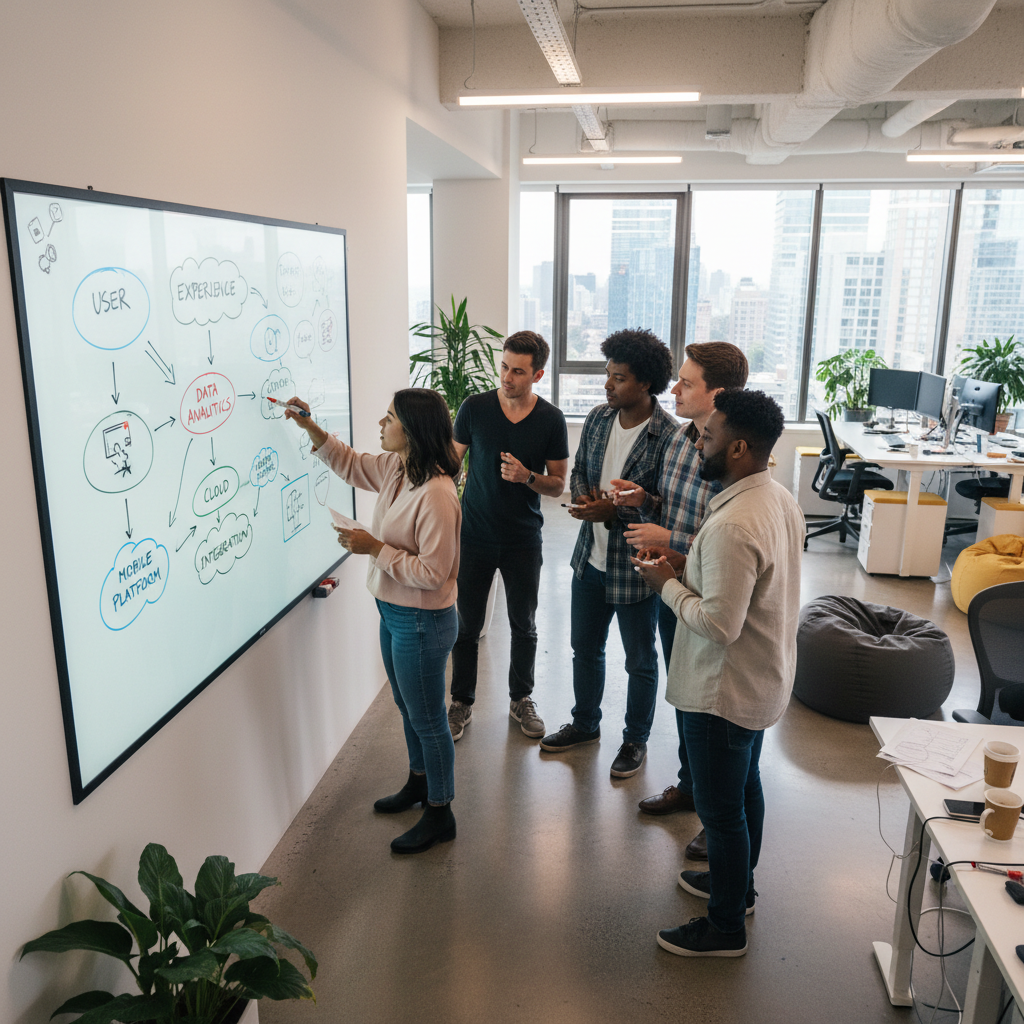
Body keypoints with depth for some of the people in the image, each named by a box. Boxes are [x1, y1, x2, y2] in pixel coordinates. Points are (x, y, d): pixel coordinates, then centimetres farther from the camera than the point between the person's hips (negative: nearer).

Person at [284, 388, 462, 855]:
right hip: (393, 612, 9)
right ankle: (419, 782, 48)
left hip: (421, 622, -9)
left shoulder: (435, 494, -29)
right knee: (408, 707, 26)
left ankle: (439, 814, 27)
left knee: (427, 718, 8)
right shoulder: (395, 469, -2)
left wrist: (375, 549, -23)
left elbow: (433, 572, -28)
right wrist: (309, 426, 5)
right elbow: (351, 464, 17)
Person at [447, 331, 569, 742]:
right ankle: (461, 702, 28)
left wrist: (526, 476, -19)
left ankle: (521, 699, 34)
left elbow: (558, 484, 1)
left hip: (523, 541, 1)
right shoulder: (475, 408, -5)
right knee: (466, 625, 9)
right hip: (474, 535, 0)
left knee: (524, 625, 14)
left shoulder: (551, 419, -5)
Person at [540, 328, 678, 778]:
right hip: (590, 557, 6)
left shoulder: (669, 437, -21)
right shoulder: (598, 417, 0)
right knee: (585, 647, 22)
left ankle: (636, 739, 35)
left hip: (636, 568, -6)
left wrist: (612, 512, -26)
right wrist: (583, 496, -9)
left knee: (640, 661, 14)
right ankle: (585, 723, 44)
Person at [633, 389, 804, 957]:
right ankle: (738, 883, 47)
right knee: (744, 786, 26)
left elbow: (719, 625, -31)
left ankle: (725, 927, 28)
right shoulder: (780, 499, 0)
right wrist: (691, 567, 4)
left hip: (725, 691, -10)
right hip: (763, 680, 10)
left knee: (721, 808, 9)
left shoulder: (731, 527, -32)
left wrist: (667, 584, -17)